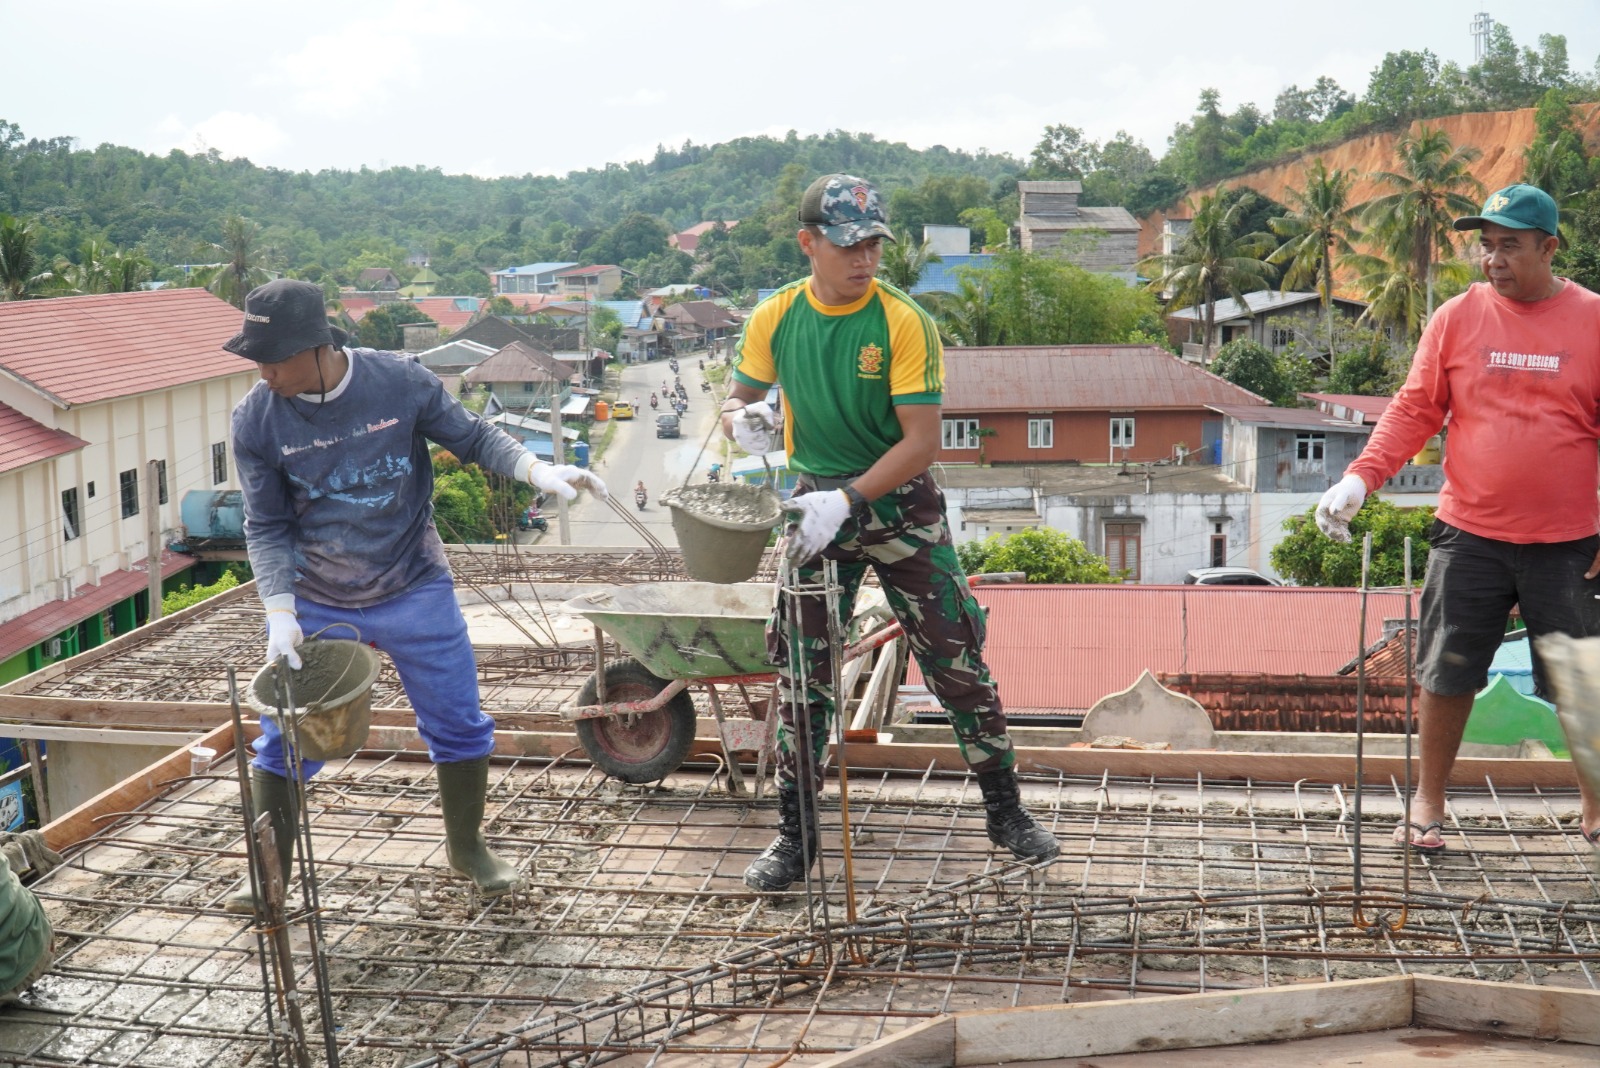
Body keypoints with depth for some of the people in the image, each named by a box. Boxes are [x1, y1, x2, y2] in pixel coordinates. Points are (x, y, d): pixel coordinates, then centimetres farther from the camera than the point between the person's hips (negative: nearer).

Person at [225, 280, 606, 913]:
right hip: (313, 603, 0)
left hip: (414, 592, 0)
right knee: (283, 739, 4)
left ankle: (467, 846, 31)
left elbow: (472, 438, -1)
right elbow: (267, 527, -6)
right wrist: (280, 613, -17)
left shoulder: (400, 382, -14)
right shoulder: (256, 420, -12)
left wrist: (536, 470, -19)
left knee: (459, 724, 6)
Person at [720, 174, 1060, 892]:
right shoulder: (773, 319, -5)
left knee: (957, 659, 1)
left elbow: (921, 441, -17)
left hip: (901, 503, -2)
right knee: (801, 669, 4)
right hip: (817, 504, 2)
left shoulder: (904, 322, -14)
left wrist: (848, 498, -28)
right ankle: (795, 834, 16)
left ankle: (1006, 810, 19)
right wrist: (744, 422, -18)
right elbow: (734, 405, 6)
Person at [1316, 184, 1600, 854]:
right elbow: (1414, 410, 1)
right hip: (1469, 535, 1)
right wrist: (1359, 478, -12)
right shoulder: (1457, 319, 1)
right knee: (1447, 674, 7)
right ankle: (1428, 802, 23)